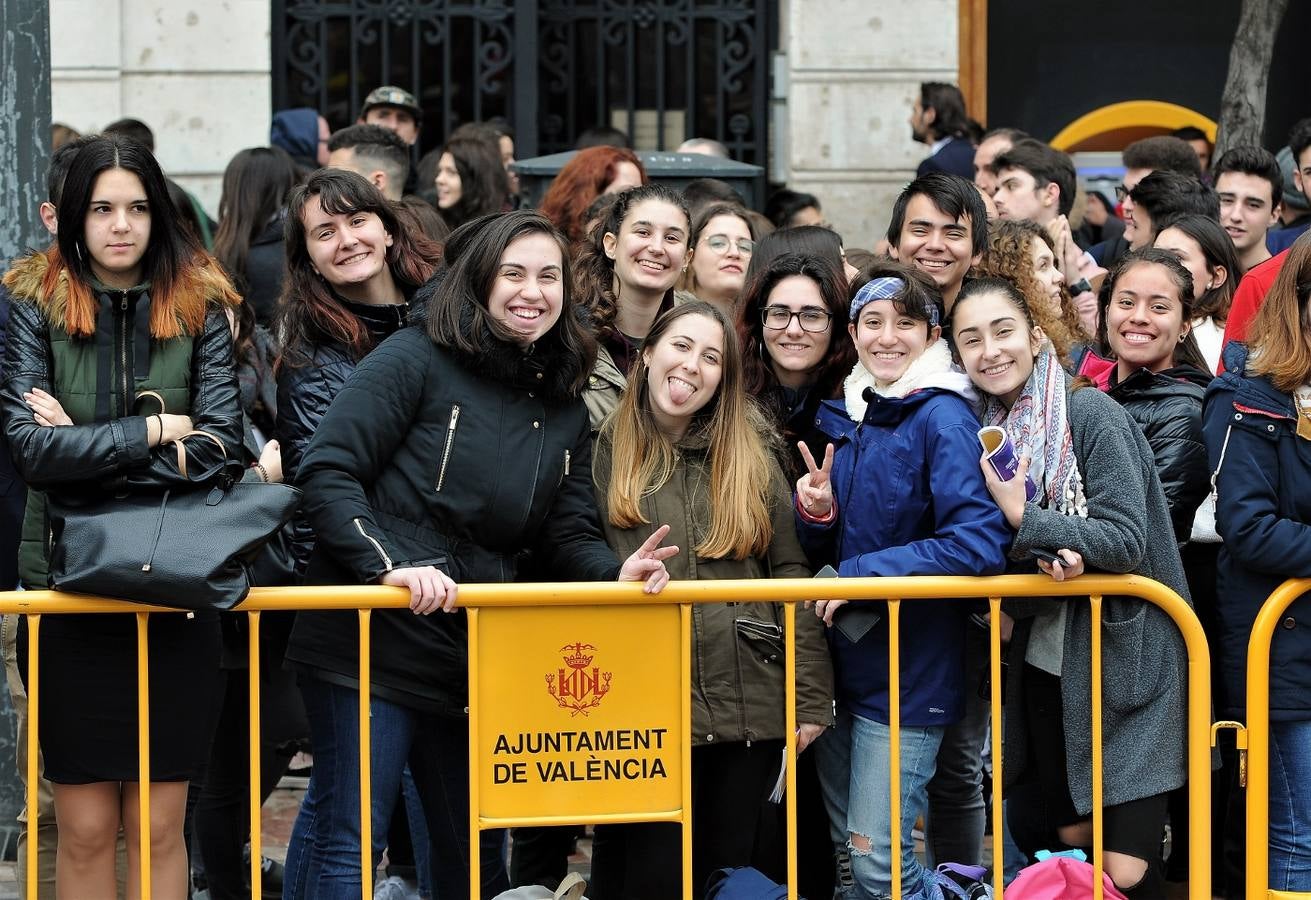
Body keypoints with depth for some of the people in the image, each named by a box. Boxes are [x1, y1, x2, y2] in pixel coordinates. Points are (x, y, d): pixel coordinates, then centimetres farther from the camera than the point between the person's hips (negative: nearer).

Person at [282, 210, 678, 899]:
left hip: (477, 655, 6)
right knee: (351, 842, -5)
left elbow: (566, 535, 11)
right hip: (372, 641, -6)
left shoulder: (565, 405, 12)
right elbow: (326, 473, -12)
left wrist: (615, 573, -10)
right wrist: (389, 565, -24)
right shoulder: (418, 359, -6)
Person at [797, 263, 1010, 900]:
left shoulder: (943, 419, -13)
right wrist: (816, 515, -8)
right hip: (841, 661, 7)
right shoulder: (841, 417, 9)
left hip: (908, 673, -7)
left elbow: (980, 544, -24)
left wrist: (860, 575, -20)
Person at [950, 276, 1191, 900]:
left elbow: (1127, 541, -18)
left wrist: (1025, 517, -21)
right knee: (1070, 839, 10)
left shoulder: (1090, 413, -11)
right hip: (1049, 661, 6)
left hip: (1127, 656, -6)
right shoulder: (991, 432, 7)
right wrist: (1051, 555, -13)